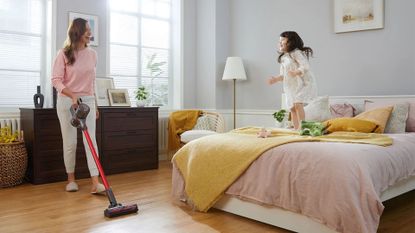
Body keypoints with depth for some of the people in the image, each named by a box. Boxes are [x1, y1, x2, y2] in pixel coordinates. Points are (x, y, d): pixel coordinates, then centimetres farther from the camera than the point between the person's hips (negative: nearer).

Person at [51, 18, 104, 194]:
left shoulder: (92, 54, 8)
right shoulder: (64, 54, -5)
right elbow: (56, 80, -11)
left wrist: (94, 105, 15)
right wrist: (73, 95, -27)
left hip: (87, 101, 3)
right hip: (67, 101, -3)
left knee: (91, 140, -6)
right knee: (70, 142, 3)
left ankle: (95, 183, -10)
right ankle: (71, 179, 21)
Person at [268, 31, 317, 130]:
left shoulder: (296, 53, -9)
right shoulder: (283, 58, 15)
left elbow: (305, 66, -21)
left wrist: (296, 72, -39)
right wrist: (276, 79, 3)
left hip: (303, 83, -8)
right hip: (292, 86, 8)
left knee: (298, 104, -23)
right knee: (292, 108, 3)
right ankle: (296, 129, 8)